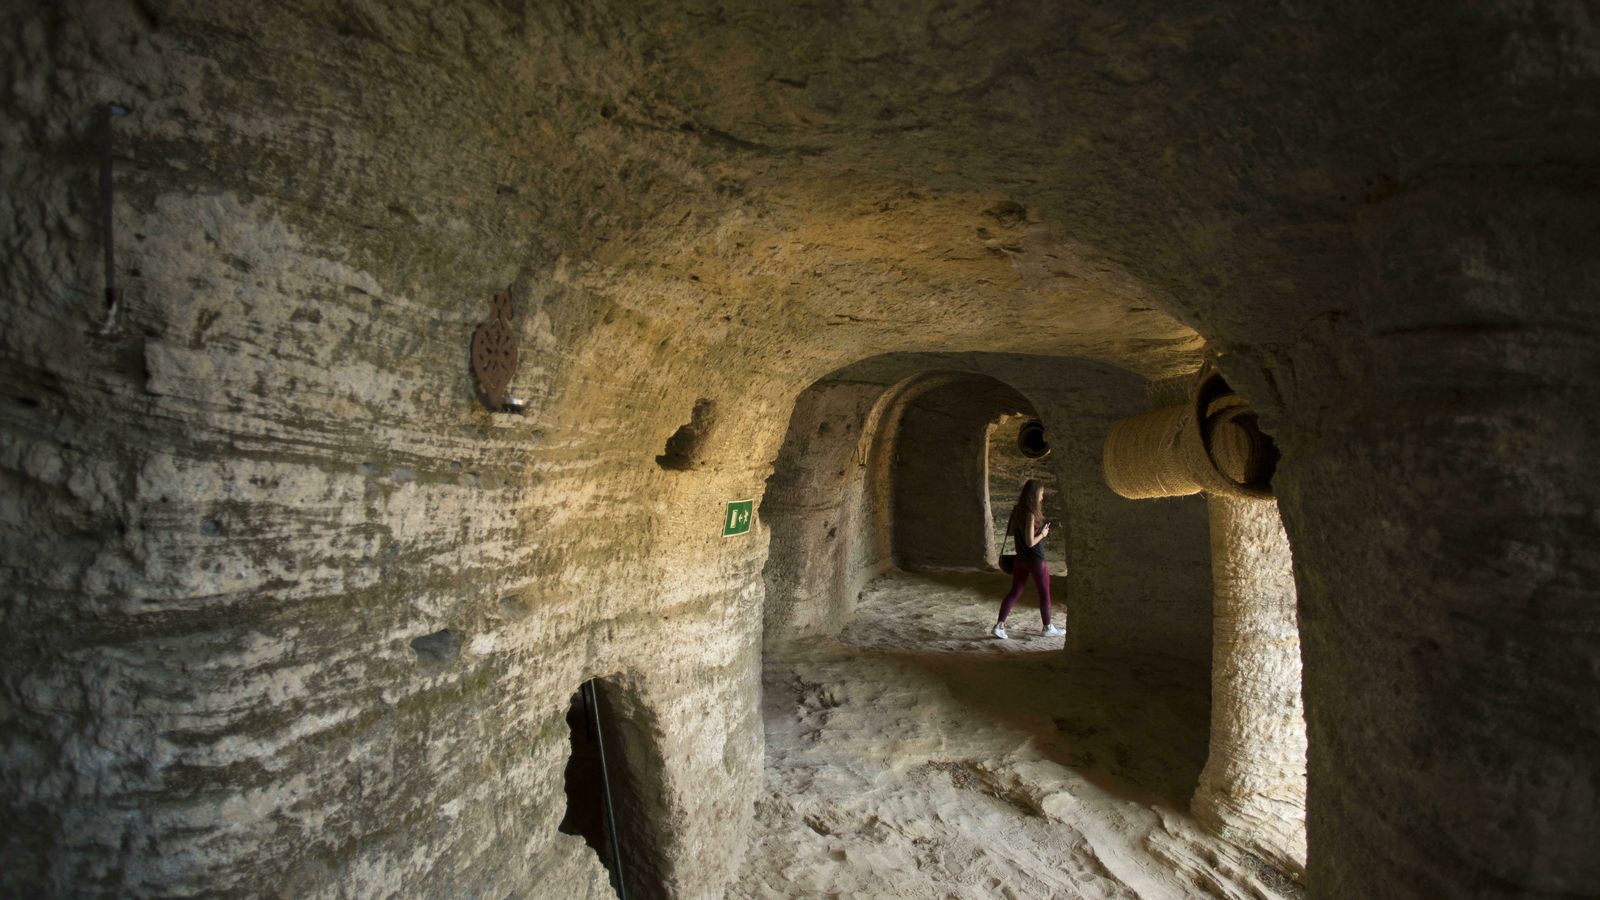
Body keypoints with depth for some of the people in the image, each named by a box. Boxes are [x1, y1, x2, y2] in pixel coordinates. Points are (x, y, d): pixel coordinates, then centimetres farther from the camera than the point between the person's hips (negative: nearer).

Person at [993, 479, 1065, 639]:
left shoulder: (1017, 511, 1)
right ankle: (1048, 628, 26)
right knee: (1045, 595, 12)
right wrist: (1043, 533, -8)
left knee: (1014, 593, 10)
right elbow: (1031, 542, -24)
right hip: (1036, 560, -7)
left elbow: (1010, 532, 12)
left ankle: (1000, 625, 3)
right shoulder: (1031, 515, -23)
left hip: (1021, 559, 7)